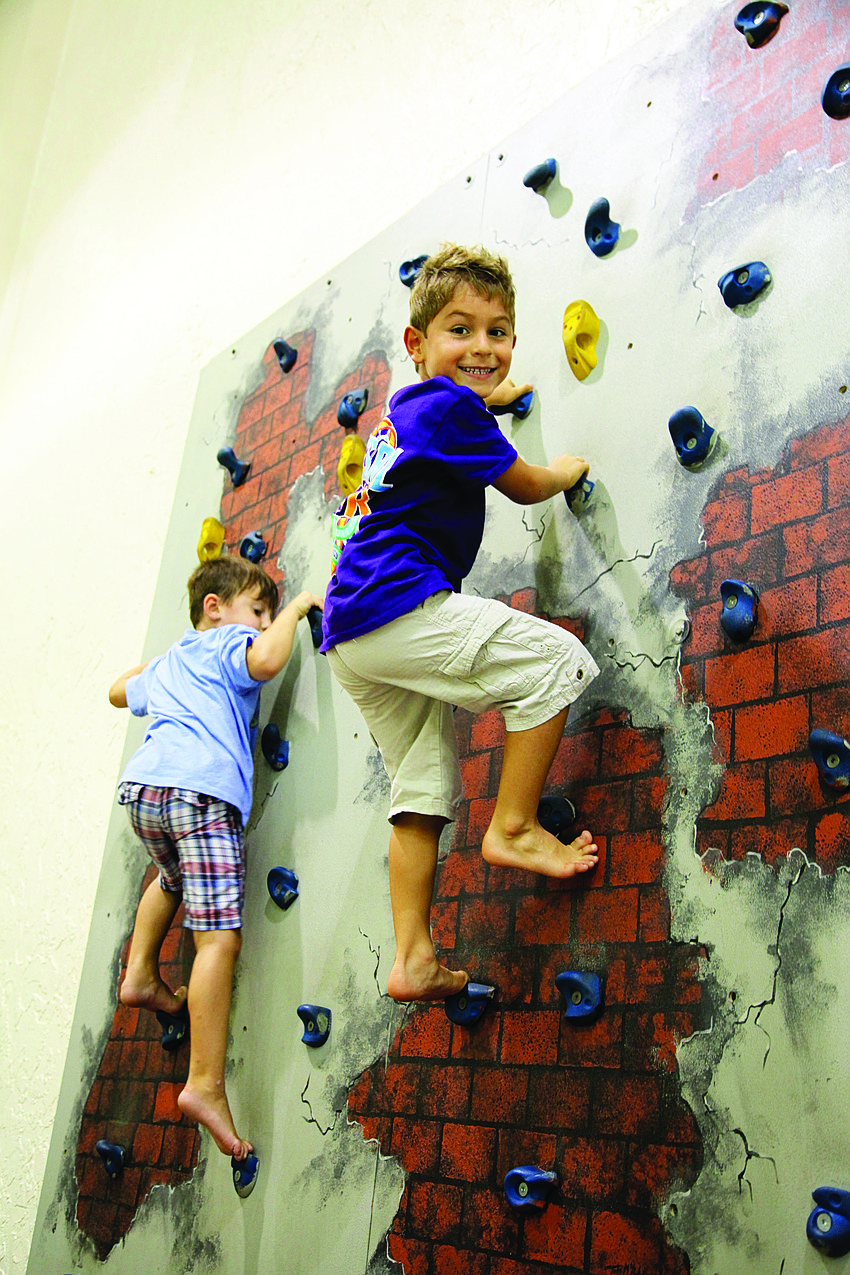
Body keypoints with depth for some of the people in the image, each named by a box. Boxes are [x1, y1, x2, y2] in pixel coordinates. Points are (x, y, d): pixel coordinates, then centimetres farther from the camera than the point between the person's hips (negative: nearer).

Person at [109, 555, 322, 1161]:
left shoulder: (165, 664, 33)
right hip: (201, 789, -8)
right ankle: (206, 1084, -18)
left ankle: (141, 975, 38)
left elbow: (119, 691, 51)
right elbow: (269, 659, -12)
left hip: (141, 786, 8)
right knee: (219, 936, -13)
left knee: (175, 878, 41)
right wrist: (296, 607, 4)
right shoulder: (227, 641, 11)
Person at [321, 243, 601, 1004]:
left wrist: (489, 397, 66)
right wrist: (570, 470, 24)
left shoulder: (405, 410, 24)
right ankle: (513, 826, -4)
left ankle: (413, 960, 13)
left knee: (423, 787, 12)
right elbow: (525, 486, 4)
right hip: (401, 605, -10)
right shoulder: (449, 406, -6)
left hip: (351, 630, 10)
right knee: (555, 660, -9)